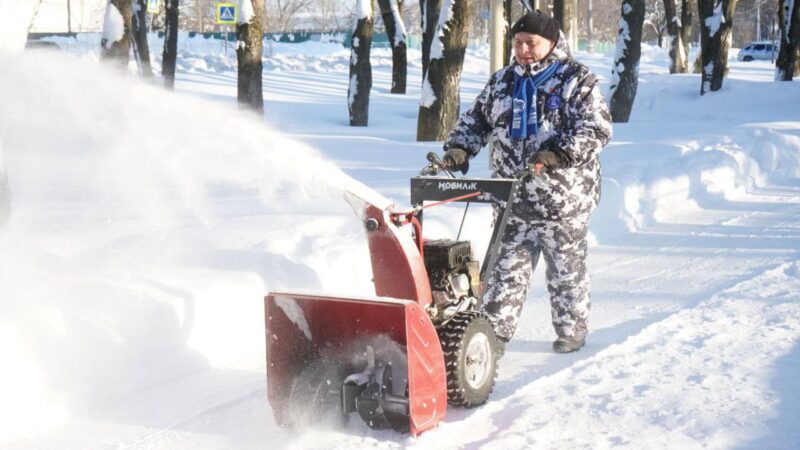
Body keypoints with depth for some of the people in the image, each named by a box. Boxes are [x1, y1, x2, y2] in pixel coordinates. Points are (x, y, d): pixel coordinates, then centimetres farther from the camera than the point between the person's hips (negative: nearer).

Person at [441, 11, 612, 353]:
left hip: (563, 197, -4)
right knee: (506, 267, 4)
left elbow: (596, 129, -12)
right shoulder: (502, 82, 12)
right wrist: (458, 148, -1)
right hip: (512, 199, 4)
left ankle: (571, 330, 24)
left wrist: (558, 153, -25)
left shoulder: (576, 80, -4)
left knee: (566, 268, 9)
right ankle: (496, 332, 9)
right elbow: (475, 120, 19)